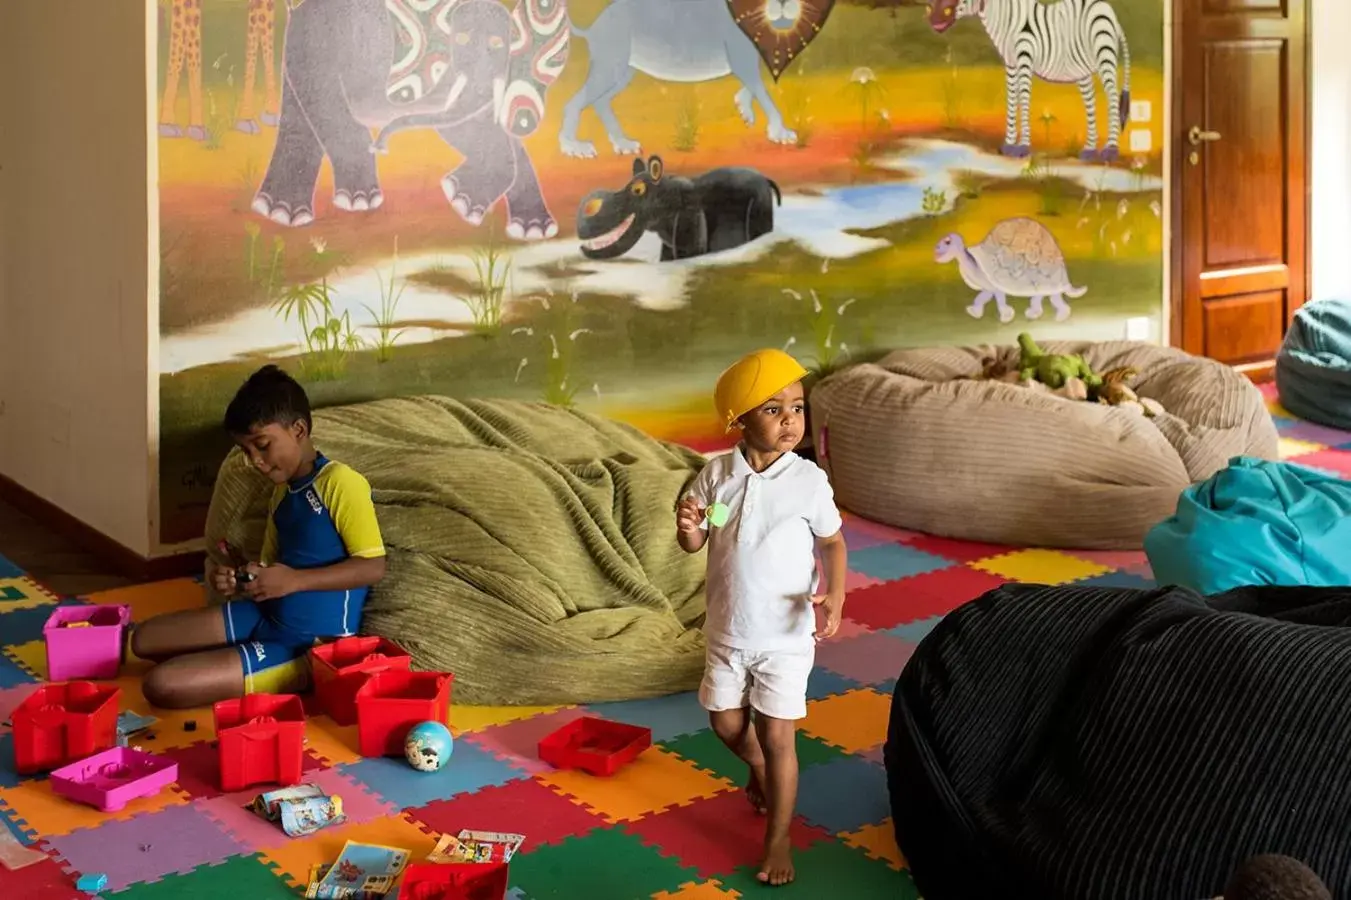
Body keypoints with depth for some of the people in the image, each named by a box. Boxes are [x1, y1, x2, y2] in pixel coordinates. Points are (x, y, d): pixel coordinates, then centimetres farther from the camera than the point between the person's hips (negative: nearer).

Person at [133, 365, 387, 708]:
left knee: (161, 685, -17)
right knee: (144, 639, 9)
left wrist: (294, 581, -26)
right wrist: (239, 581, -4)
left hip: (310, 643, -9)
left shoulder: (341, 483, -17)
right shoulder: (282, 491, 10)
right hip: (268, 616, 9)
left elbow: (373, 567, -21)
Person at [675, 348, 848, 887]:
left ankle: (778, 841, 17)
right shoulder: (717, 474, -8)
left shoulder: (809, 480, -14)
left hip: (785, 637, -3)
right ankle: (760, 772, 51)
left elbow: (832, 542, -2)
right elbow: (695, 546, 1)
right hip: (727, 631, 3)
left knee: (777, 737, 1)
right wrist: (687, 527, -23)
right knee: (727, 722, 18)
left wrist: (835, 595, -19)